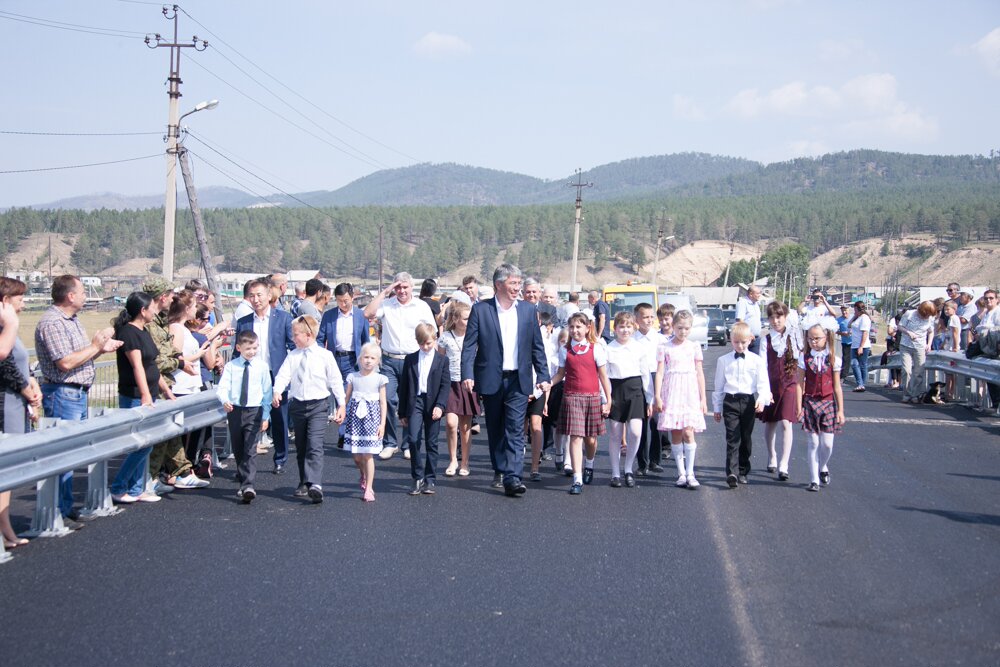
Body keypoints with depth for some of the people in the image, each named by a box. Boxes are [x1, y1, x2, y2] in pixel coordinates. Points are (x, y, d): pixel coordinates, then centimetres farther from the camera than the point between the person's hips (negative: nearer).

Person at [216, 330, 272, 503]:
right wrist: (225, 401, -28)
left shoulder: (262, 367, 1)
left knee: (250, 450, -12)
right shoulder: (231, 367, 1)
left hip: (254, 411, -2)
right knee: (238, 450, 13)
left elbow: (267, 392, 4)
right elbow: (223, 387, -6)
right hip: (234, 411, 2)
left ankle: (248, 486, -19)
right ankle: (242, 482, 28)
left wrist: (266, 416, 2)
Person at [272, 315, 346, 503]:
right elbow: (283, 375, -4)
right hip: (297, 404, 4)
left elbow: (335, 381, 0)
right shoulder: (292, 356, 5)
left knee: (315, 445, -16)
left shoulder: (325, 355, -3)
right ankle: (304, 483, 23)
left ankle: (315, 484, -24)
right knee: (301, 447, 12)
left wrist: (341, 404, -1)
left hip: (318, 405, -4)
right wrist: (277, 392, -24)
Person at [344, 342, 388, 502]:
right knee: (356, 456, 5)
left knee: (368, 455, -4)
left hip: (371, 418, -2)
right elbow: (346, 398, 9)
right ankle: (364, 476, 36)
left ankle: (368, 489, 3)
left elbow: (383, 402, 2)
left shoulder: (379, 379, 0)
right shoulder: (353, 377, 4)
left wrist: (382, 424, -2)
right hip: (355, 417, 2)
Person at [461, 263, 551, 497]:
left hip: (518, 381, 1)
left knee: (515, 430, -8)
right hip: (491, 381, 0)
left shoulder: (528, 310, 7)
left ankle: (512, 477, -13)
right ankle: (500, 470, 27)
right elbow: (469, 345, -3)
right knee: (495, 430, 11)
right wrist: (467, 374, -15)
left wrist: (543, 376, 4)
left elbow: (537, 346, 10)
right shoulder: (480, 310, -1)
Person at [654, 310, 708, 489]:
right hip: (671, 392, 0)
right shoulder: (665, 348, 3)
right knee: (675, 433, 1)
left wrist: (703, 398, 7)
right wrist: (657, 396, -6)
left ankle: (690, 473, -3)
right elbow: (659, 372, 1)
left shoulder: (694, 347, 7)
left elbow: (699, 373, 9)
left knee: (688, 431, -9)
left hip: (690, 393, 0)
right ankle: (681, 473, 9)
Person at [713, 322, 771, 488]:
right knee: (732, 438, -11)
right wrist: (717, 407, 11)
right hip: (730, 401, -1)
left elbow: (763, 382, -1)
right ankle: (732, 473, -18)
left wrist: (762, 399, -18)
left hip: (749, 401, 1)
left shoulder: (757, 360, 4)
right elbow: (719, 386, 11)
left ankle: (743, 472, 22)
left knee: (746, 438, 10)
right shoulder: (723, 360, 6)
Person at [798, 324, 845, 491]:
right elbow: (800, 384, -2)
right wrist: (799, 406, -7)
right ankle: (814, 479, 8)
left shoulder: (833, 359, 0)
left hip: (828, 403, 0)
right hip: (810, 403, 0)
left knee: (827, 443, -1)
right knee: (813, 442, 0)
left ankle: (823, 467, 29)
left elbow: (837, 387, 3)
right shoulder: (804, 358, -1)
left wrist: (840, 410, 2)